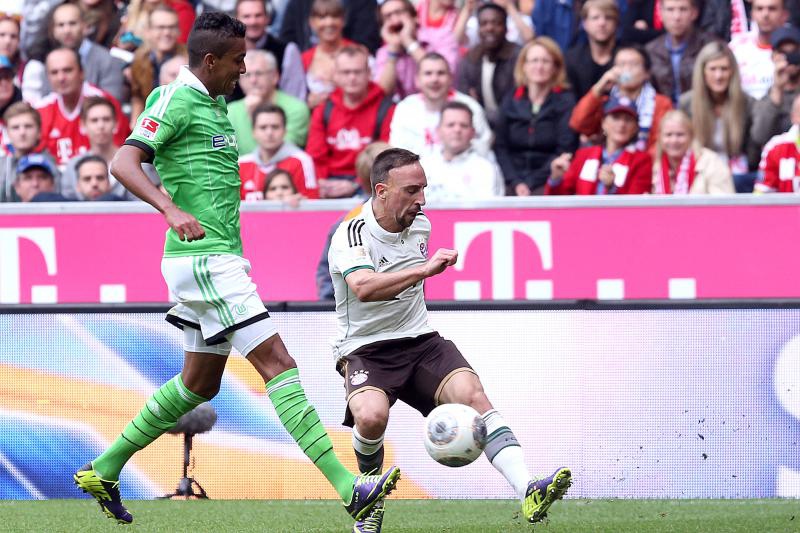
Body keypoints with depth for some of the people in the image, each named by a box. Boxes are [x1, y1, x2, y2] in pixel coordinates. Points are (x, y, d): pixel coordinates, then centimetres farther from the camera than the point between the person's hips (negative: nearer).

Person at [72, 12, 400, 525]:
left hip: (219, 260, 10)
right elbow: (124, 163, -22)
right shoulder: (177, 100, -11)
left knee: (200, 383, 17)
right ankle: (348, 487, -19)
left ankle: (104, 470, 25)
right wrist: (172, 210, -37)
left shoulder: (214, 104, 17)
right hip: (203, 260, -10)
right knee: (279, 364, -14)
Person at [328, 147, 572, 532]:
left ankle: (528, 492, -37)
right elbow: (363, 287, -37)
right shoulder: (351, 234, -16)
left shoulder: (420, 225, 7)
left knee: (470, 393, -23)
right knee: (372, 415, -34)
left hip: (419, 341, 5)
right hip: (364, 349, -5)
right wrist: (422, 269, -44)